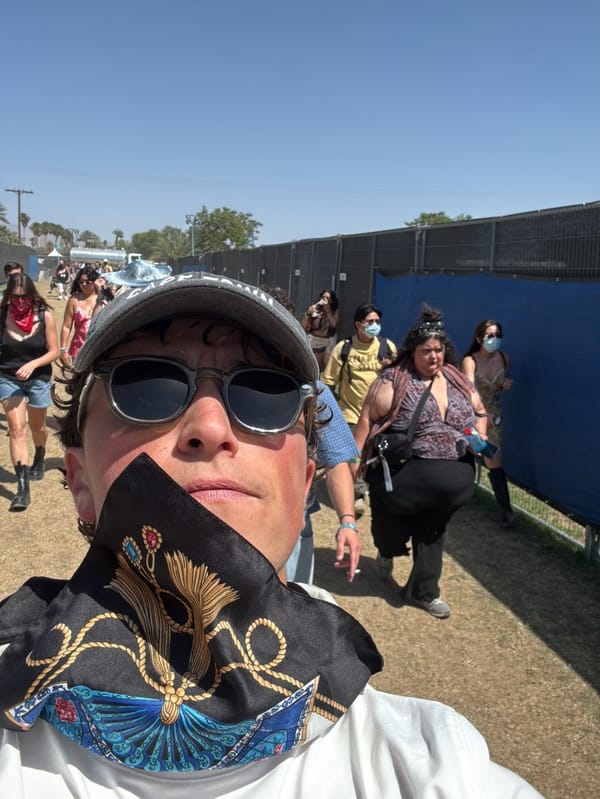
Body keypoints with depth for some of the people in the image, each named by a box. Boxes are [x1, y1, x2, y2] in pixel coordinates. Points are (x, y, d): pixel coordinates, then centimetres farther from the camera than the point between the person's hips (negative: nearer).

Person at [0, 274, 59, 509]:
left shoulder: (45, 316, -13)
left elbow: (53, 351, -10)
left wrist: (32, 364, -24)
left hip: (38, 379, 1)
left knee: (37, 427, 20)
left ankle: (39, 459, 52)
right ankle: (23, 487, -12)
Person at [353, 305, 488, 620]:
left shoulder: (458, 381, 7)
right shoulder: (394, 381, -9)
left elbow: (480, 413, 20)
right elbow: (367, 420, -11)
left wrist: (480, 434, 0)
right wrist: (355, 459, -15)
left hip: (448, 483, 5)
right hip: (402, 477, -4)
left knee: (431, 535, 17)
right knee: (393, 531, 12)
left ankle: (423, 591, 34)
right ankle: (387, 553, 48)